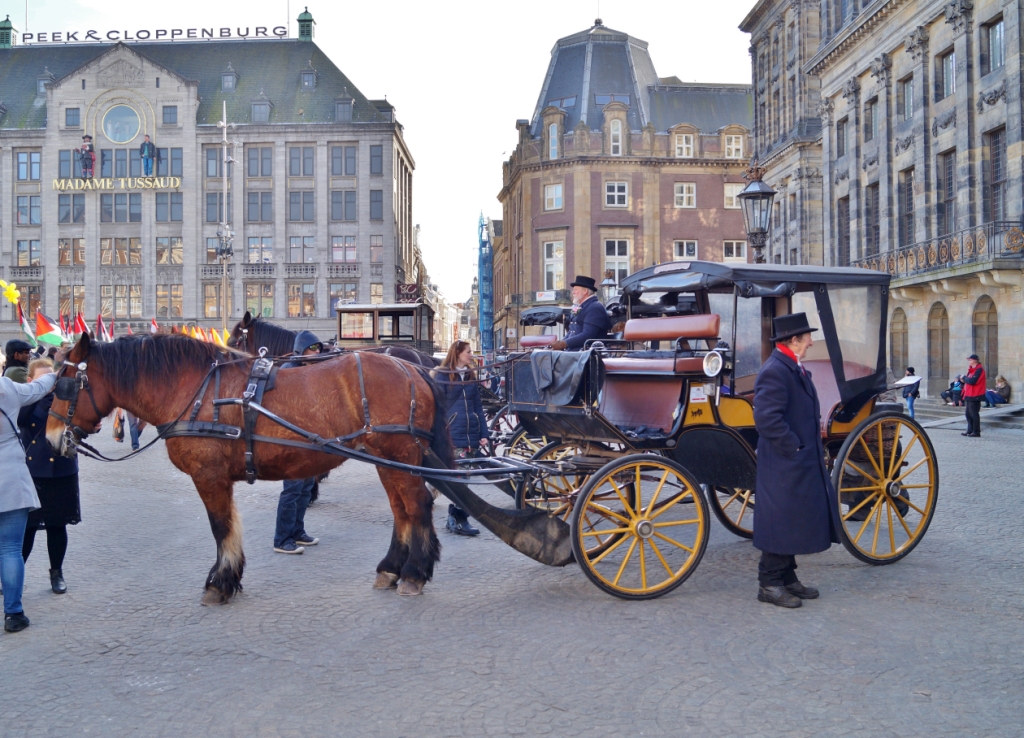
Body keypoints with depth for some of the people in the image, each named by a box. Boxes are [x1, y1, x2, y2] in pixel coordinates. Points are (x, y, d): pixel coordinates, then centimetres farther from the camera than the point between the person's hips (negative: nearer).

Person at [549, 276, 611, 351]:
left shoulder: (595, 308, -9)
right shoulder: (580, 308, 21)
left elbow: (588, 336, -19)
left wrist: (564, 344, -20)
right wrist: (560, 343, 3)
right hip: (572, 351, 9)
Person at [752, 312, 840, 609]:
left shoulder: (795, 368, 13)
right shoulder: (775, 371, -19)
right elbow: (766, 418, -26)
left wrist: (812, 447, 13)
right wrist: (794, 447, -21)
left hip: (801, 463, 10)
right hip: (784, 465, -10)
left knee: (793, 521, 16)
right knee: (780, 521, -2)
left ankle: (787, 578, 26)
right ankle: (769, 584, 7)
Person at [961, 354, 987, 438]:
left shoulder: (979, 370, -14)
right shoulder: (972, 369, 17)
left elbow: (972, 381, -23)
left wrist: (964, 378, -9)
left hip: (974, 396, -10)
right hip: (969, 396, 10)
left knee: (974, 414, -5)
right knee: (968, 414, 14)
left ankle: (976, 432, 0)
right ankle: (970, 431, 21)